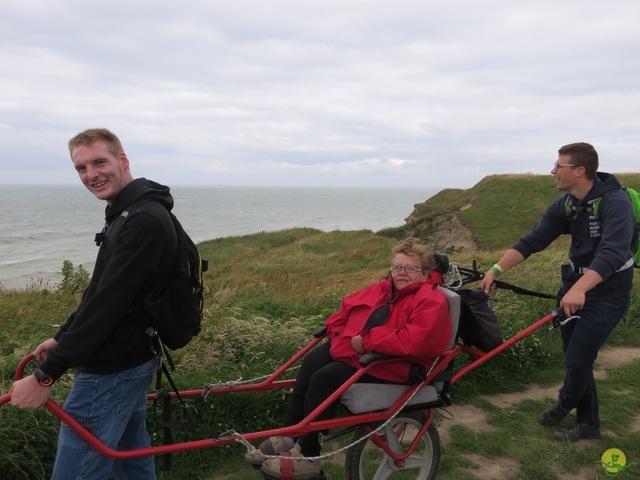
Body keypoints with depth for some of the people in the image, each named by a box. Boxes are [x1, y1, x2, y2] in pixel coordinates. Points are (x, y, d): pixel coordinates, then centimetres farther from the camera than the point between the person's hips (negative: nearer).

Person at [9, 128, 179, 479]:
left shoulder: (144, 220, -23)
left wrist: (45, 376, -24)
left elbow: (109, 303, -27)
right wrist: (63, 338, 19)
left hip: (112, 371, -10)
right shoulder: (127, 213, 10)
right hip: (134, 358, 10)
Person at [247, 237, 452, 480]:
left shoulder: (431, 301, -12)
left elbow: (414, 341, -29)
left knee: (326, 378, -23)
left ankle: (308, 457, -10)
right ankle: (288, 437, -5)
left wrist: (366, 341, -25)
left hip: (388, 364, -9)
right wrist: (342, 335, 0)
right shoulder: (382, 289, 13)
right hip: (353, 348, 9)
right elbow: (348, 307, 20)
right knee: (312, 362, -13)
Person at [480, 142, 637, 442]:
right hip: (575, 287, 7)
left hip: (606, 294, -7)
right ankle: (588, 423, 30)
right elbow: (532, 241, -4)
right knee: (574, 357, 12)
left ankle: (565, 403, 28)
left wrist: (579, 289, -52)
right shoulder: (565, 205, -3)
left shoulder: (615, 203, -24)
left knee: (577, 360, -5)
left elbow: (613, 252, -38)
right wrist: (496, 269, -15)